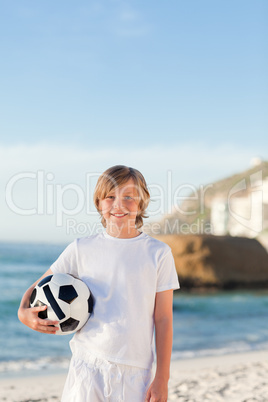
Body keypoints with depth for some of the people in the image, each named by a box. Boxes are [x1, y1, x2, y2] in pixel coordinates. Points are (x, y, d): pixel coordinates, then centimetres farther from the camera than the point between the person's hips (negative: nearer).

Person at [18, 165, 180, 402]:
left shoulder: (158, 253, 1)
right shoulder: (82, 249, 5)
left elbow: (163, 319, 1)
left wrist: (162, 378, -2)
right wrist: (24, 311, -9)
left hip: (135, 373, -1)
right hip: (87, 366, 1)